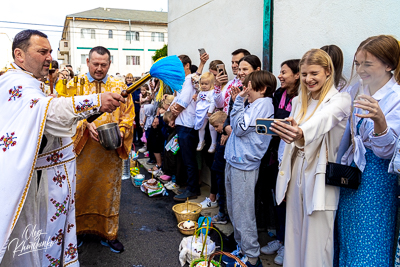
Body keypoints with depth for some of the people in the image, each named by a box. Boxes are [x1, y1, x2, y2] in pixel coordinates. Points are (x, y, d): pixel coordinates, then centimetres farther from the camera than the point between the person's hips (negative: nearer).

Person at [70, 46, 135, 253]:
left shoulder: (120, 87, 7)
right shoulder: (75, 85, 4)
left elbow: (128, 116, 5)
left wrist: (120, 132, -13)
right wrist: (85, 125, -20)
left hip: (110, 151, 1)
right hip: (82, 150, -1)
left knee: (108, 190, 8)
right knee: (80, 190, 8)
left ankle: (109, 234, 23)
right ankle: (77, 230, 29)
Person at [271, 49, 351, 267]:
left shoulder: (340, 99, -7)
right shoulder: (298, 102, 12)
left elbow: (323, 120, -31)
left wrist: (301, 133, -52)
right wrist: (285, 178, 10)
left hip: (320, 177, -5)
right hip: (296, 175, 6)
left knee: (316, 243, 2)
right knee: (294, 237, 14)